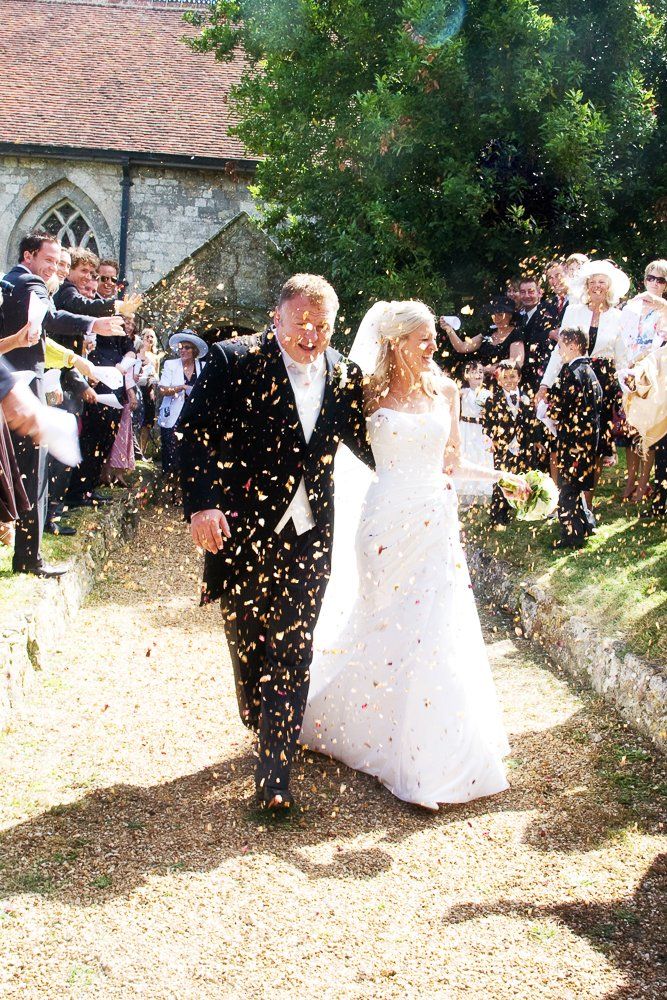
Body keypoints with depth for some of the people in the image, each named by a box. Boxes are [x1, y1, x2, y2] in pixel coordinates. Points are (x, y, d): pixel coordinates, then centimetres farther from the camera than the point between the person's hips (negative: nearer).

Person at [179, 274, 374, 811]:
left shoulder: (343, 375, 4)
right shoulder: (235, 360, -8)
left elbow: (364, 442, 16)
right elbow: (197, 431, -11)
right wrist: (201, 503, -19)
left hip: (308, 535, 2)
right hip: (241, 528, -1)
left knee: (292, 650, -3)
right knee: (247, 639, 16)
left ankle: (275, 772, 3)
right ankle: (262, 726, 42)